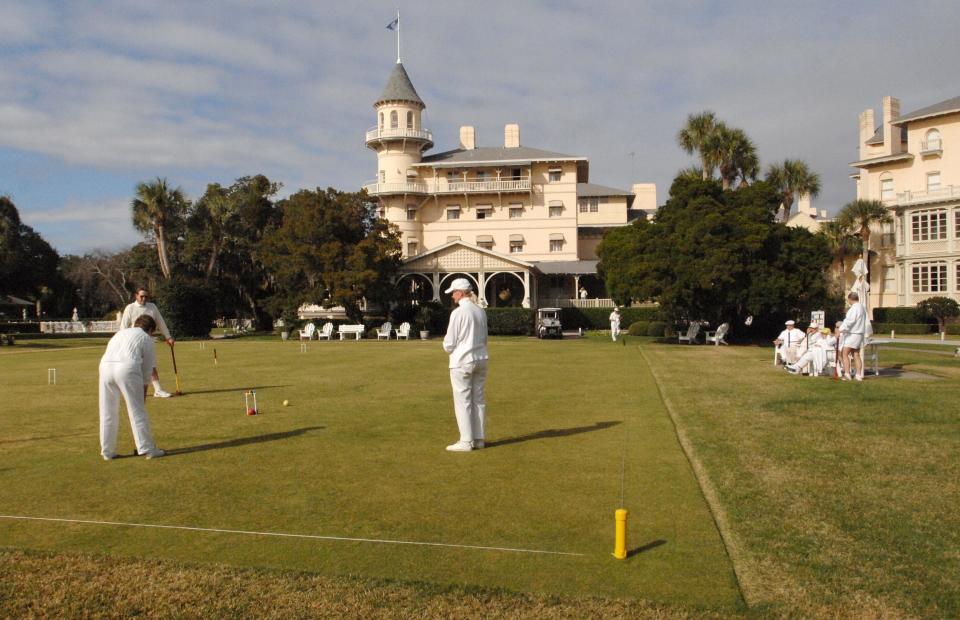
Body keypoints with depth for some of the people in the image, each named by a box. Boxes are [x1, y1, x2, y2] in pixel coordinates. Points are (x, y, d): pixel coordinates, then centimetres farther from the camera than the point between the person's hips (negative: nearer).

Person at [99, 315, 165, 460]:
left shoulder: (120, 333, 33)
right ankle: (147, 449, 8)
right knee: (138, 411, 4)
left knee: (108, 413, 14)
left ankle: (107, 451, 21)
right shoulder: (147, 339, 18)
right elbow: (147, 369, 17)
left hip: (105, 365, 5)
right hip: (127, 368, -5)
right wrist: (143, 392, 26)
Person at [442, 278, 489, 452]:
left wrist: (447, 346, 9)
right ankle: (479, 438, 17)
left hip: (462, 361, -7)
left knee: (463, 401, 1)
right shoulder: (480, 311, 6)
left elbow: (449, 344, -11)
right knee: (478, 400, 12)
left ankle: (466, 441, 3)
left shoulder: (458, 312, -14)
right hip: (481, 359, 7)